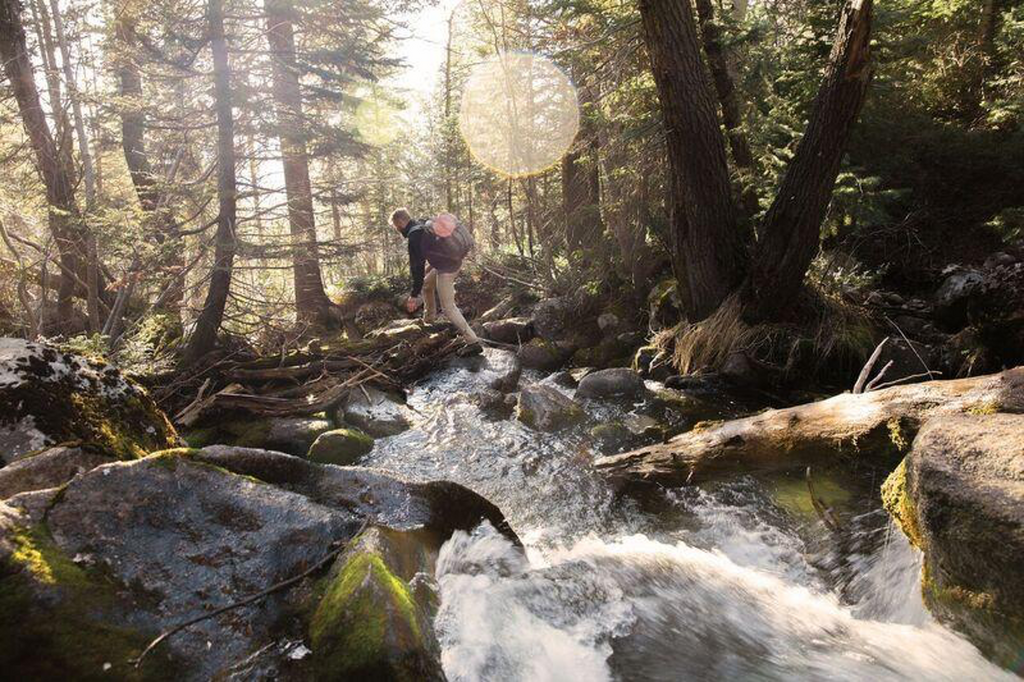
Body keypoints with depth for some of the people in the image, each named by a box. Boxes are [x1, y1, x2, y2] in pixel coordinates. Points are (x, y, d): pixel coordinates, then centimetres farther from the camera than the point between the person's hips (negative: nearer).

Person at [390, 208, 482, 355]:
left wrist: (414, 295, -13)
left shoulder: (414, 237, -18)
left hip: (446, 269, -10)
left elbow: (417, 267, -19)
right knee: (426, 286, 29)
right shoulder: (424, 225, 9)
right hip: (454, 262, 10)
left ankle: (473, 342, -7)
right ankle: (429, 320, 45)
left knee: (448, 308, -3)